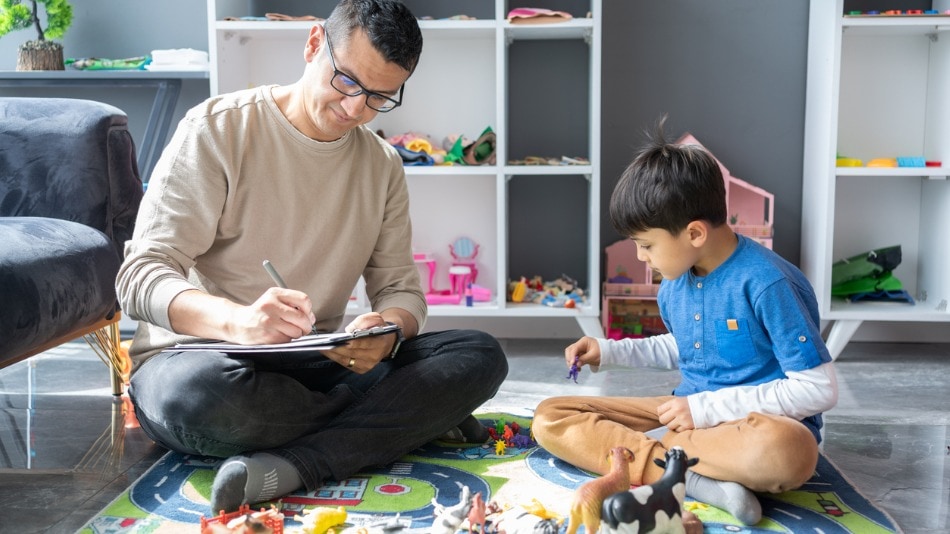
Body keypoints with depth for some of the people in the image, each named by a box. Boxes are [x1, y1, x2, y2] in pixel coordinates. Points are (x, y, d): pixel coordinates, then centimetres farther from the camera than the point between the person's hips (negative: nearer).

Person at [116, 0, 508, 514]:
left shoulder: (382, 165, 8)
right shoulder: (218, 129, -9)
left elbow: (400, 288, 6)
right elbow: (140, 276, -16)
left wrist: (388, 331, -21)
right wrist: (236, 320, -37)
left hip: (319, 365, 4)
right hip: (199, 356, -3)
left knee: (481, 355, -15)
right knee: (199, 391, -41)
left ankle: (289, 466, -29)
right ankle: (411, 420, -17)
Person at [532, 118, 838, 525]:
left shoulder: (768, 284, -20)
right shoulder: (675, 281, 2)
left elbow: (819, 390, -20)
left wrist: (707, 407, -20)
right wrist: (609, 352, 10)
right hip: (693, 414, 7)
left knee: (783, 451, -45)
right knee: (550, 418, -7)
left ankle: (643, 448, -20)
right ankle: (692, 479, -24)